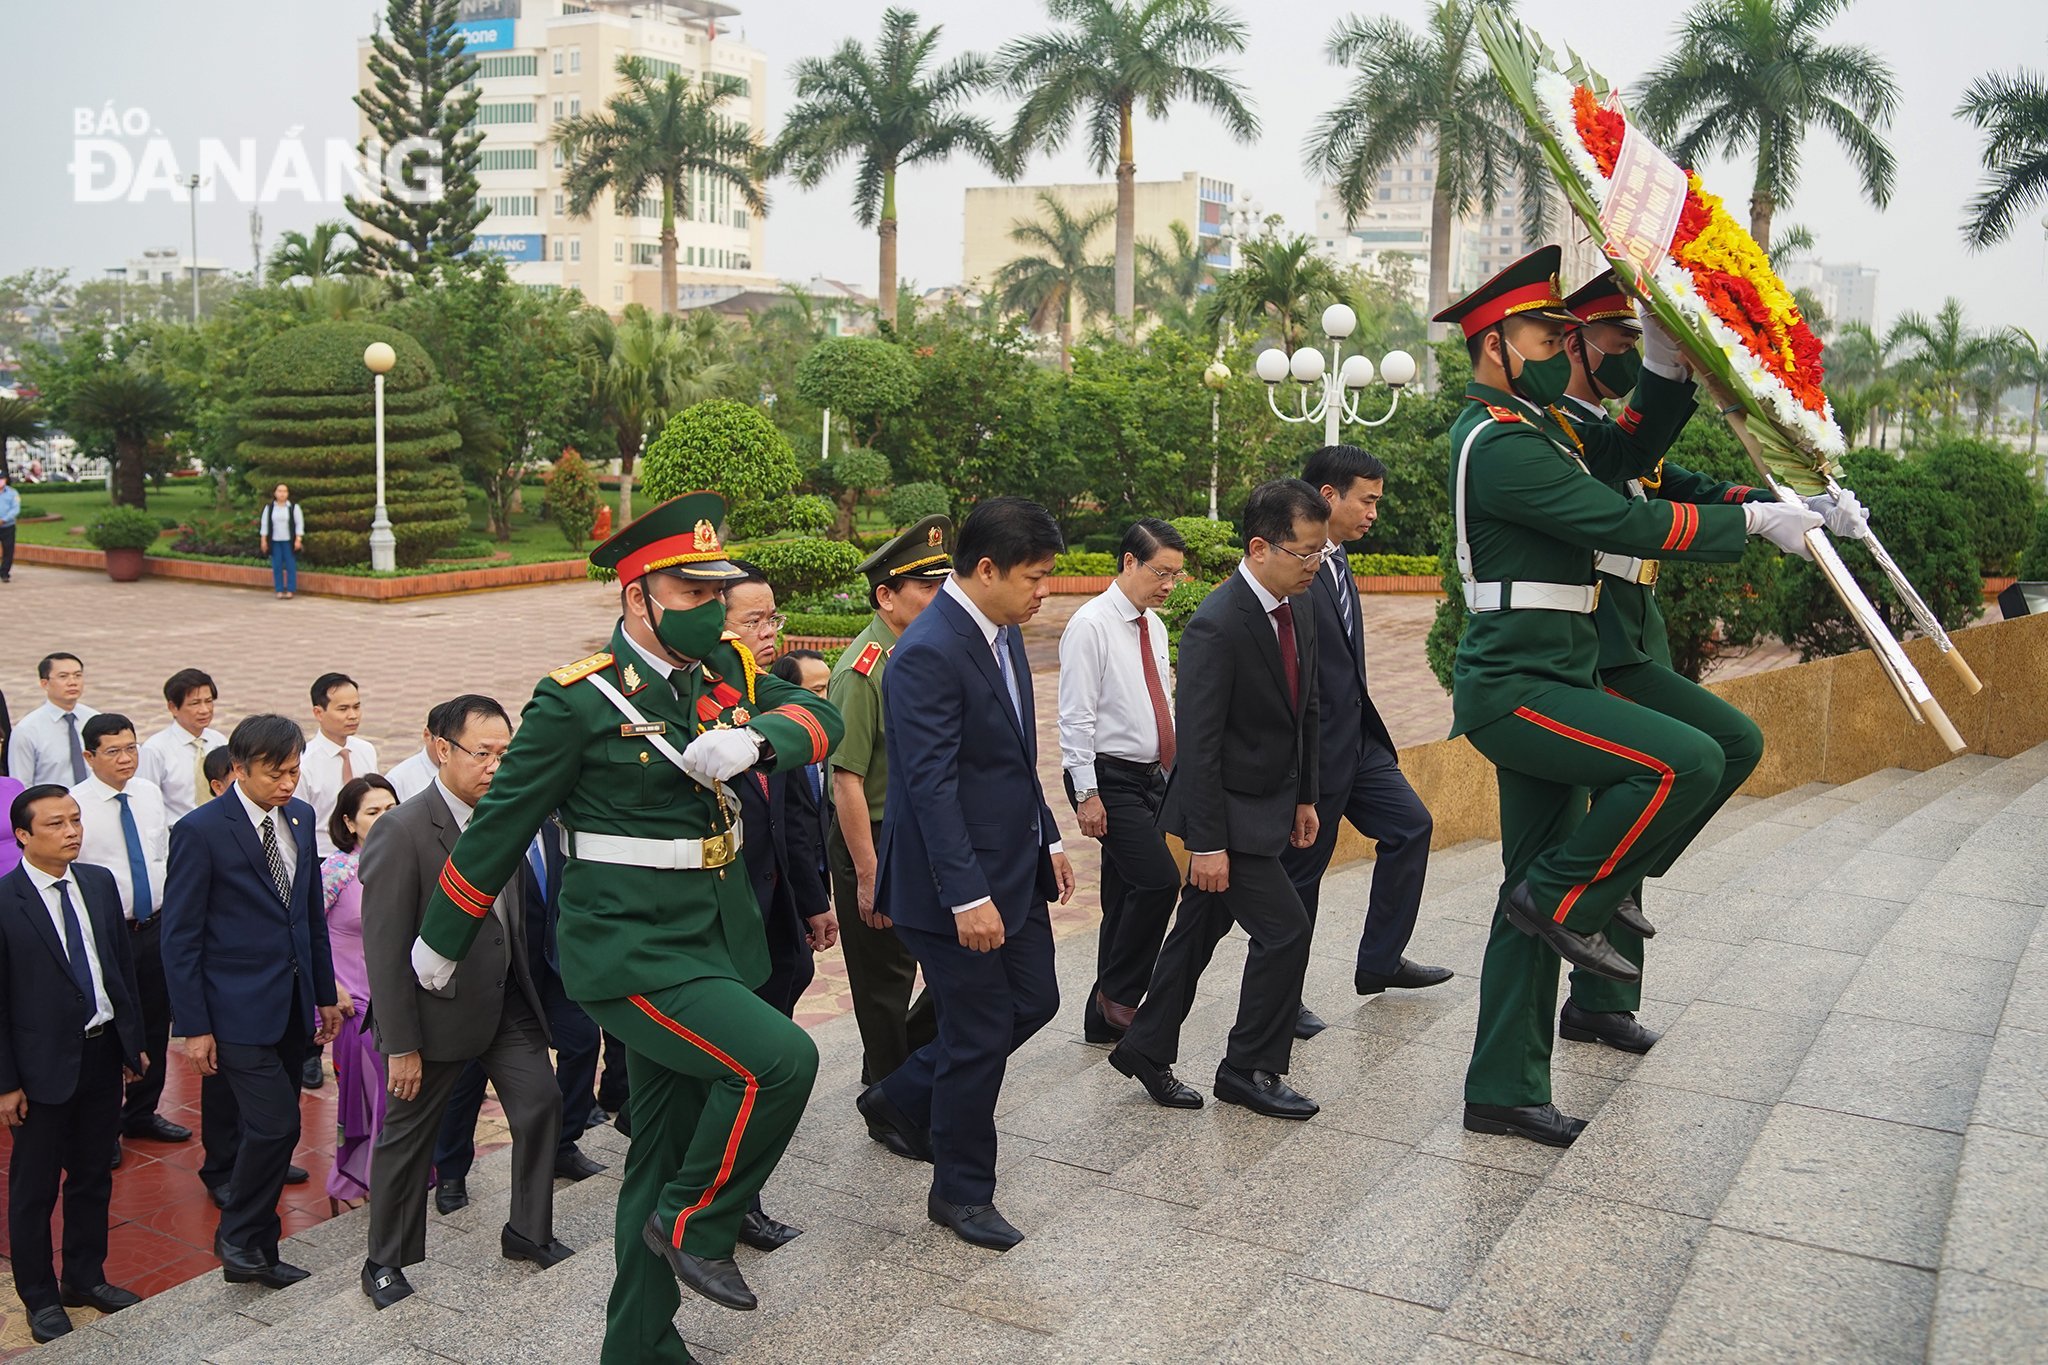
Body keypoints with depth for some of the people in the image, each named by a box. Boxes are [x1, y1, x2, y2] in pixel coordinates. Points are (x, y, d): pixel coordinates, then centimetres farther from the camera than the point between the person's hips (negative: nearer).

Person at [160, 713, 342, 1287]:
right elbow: (180, 936, -10)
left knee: (271, 1127, 11)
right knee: (276, 1124, -10)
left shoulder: (300, 817, 6)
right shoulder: (200, 831, -13)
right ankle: (240, 1240, 11)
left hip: (292, 1004, 6)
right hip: (238, 1010, -6)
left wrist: (325, 994, 15)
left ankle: (256, 1251, 24)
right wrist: (194, 1025, -11)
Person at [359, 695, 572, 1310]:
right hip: (437, 1010, -6)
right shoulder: (403, 832, -20)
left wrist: (526, 992, 9)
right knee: (407, 1135, 9)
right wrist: (400, 1045, -18)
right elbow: (384, 951, -19)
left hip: (507, 1000, 6)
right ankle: (385, 1261, 28)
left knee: (541, 1103, 5)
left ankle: (528, 1231, 24)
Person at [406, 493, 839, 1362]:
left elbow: (818, 716, -2)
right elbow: (501, 823, -6)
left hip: (713, 944, 7)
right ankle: (695, 1225, 2)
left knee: (668, 1149, 15)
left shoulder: (725, 672, 6)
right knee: (781, 1060, -22)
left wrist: (756, 736, -24)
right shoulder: (579, 699, -13)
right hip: (633, 952, -7)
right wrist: (441, 941, 4)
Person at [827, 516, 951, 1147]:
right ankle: (889, 1111, 24)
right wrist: (868, 877, -20)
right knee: (885, 982, 6)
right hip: (875, 841, -8)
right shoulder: (863, 669, -19)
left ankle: (904, 1063, 31)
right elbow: (847, 780, -20)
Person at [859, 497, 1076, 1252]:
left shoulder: (1002, 633, 7)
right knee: (981, 1032, 3)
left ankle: (902, 1097, 34)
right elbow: (931, 784, -26)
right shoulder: (928, 653, -22)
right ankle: (963, 1192, 24)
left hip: (1014, 866, 9)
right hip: (956, 881, -9)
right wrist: (967, 896, -27)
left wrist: (1048, 838, 18)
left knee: (1034, 1001, 17)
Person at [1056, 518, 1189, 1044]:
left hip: (1151, 777, 8)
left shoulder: (1153, 625, 13)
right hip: (1109, 779, -8)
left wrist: (1173, 772, 16)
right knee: (1159, 880, -18)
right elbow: (1076, 717, -15)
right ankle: (1118, 993, 0)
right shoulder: (1090, 625, -12)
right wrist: (1087, 794, -17)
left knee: (1126, 896, 9)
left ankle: (1105, 1017, 17)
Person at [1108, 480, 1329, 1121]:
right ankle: (1251, 1068, 13)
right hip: (1227, 809, -8)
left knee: (1199, 929, 15)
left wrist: (1304, 797, 17)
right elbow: (1199, 744, -23)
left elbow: (1306, 710, 15)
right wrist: (1207, 843, -23)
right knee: (1285, 928, -5)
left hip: (1267, 801, 8)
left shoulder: (1298, 611, 4)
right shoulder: (1217, 625, -23)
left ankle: (1146, 1049, 29)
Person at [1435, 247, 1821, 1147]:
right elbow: (1626, 525, -19)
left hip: (1537, 688, 10)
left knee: (1532, 901, 10)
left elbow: (1628, 451, 20)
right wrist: (1756, 522, -11)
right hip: (1514, 691, -10)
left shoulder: (1533, 423, 15)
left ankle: (1504, 1094, 17)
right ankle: (1564, 899, -4)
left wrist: (1668, 363, 5)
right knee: (1686, 762, -23)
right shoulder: (1500, 445, -16)